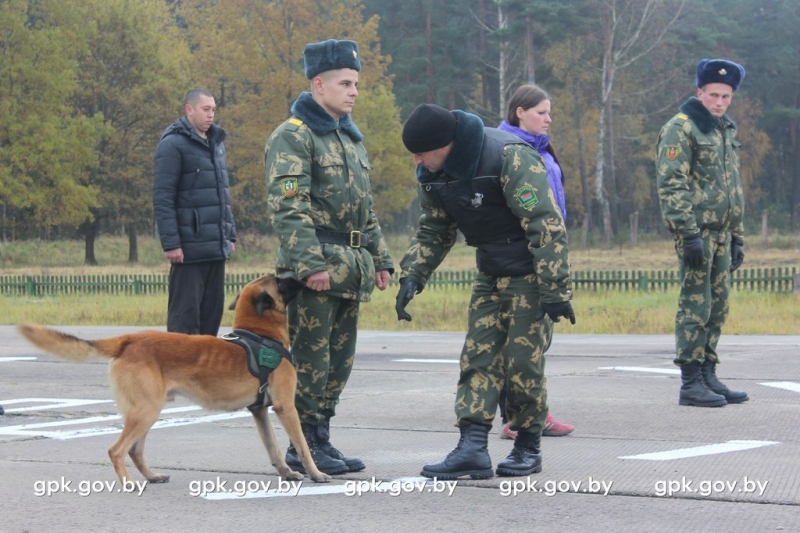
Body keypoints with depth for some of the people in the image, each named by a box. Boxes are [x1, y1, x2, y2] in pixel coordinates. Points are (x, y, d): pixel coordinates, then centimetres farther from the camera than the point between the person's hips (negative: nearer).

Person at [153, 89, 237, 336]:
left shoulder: (215, 143, 17)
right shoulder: (173, 144, -8)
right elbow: (162, 198, -13)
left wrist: (230, 234, 18)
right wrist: (170, 243, -18)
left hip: (216, 247, 8)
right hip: (189, 249, -8)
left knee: (212, 311, 10)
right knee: (185, 313, -5)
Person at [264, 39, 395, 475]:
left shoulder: (350, 137, 19)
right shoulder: (292, 136, -8)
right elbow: (287, 207, -17)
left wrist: (380, 259, 20)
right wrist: (311, 263, -24)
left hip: (350, 269, 9)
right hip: (314, 266, -9)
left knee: (340, 359, 11)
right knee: (311, 357, -5)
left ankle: (321, 440, 18)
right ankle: (303, 447, 1)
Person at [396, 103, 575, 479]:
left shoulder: (511, 158, -25)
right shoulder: (434, 173, -1)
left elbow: (547, 225, -25)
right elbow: (433, 231, 13)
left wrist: (555, 289, -28)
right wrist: (412, 276, -1)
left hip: (530, 274, -7)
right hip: (490, 276, 7)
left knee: (522, 360, -5)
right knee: (477, 357, -1)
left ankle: (529, 447, 10)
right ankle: (472, 448, -6)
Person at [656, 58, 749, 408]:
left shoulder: (726, 131, 18)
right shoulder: (680, 129, -8)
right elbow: (671, 186, -16)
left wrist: (737, 236, 19)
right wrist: (690, 234, -21)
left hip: (720, 234, 8)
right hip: (697, 232, -8)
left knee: (717, 307, 10)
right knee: (696, 306, -8)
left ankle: (708, 376, 16)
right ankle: (691, 384, -5)